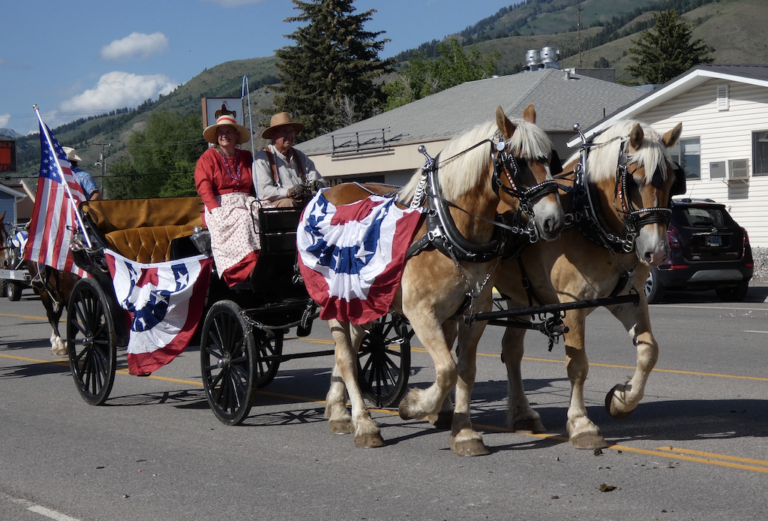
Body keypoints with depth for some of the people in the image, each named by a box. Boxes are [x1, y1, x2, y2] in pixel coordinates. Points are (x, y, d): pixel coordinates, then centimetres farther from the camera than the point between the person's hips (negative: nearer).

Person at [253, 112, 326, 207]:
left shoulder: (300, 156, 24)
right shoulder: (262, 158, 5)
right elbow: (263, 192, -8)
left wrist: (318, 184, -10)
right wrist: (288, 192, -23)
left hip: (304, 203, 4)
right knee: (288, 203, -38)